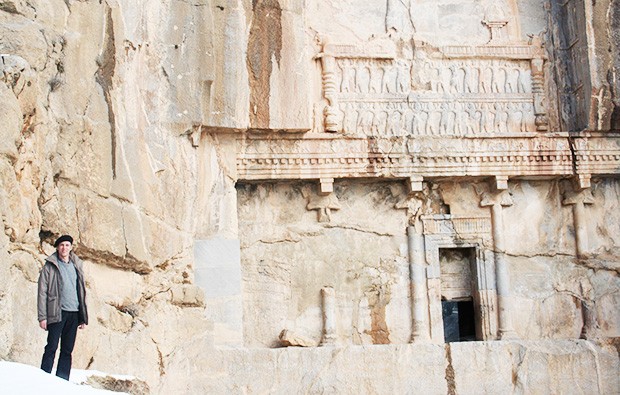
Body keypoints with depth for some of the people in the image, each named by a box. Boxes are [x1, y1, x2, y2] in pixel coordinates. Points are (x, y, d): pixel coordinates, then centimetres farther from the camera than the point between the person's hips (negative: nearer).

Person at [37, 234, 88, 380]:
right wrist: (42, 316, -10)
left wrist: (83, 317, 13)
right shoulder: (50, 266, 2)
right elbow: (42, 292, -2)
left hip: (74, 313, 4)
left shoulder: (76, 265, 15)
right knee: (51, 347, -6)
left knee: (67, 350, 5)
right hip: (57, 313, -4)